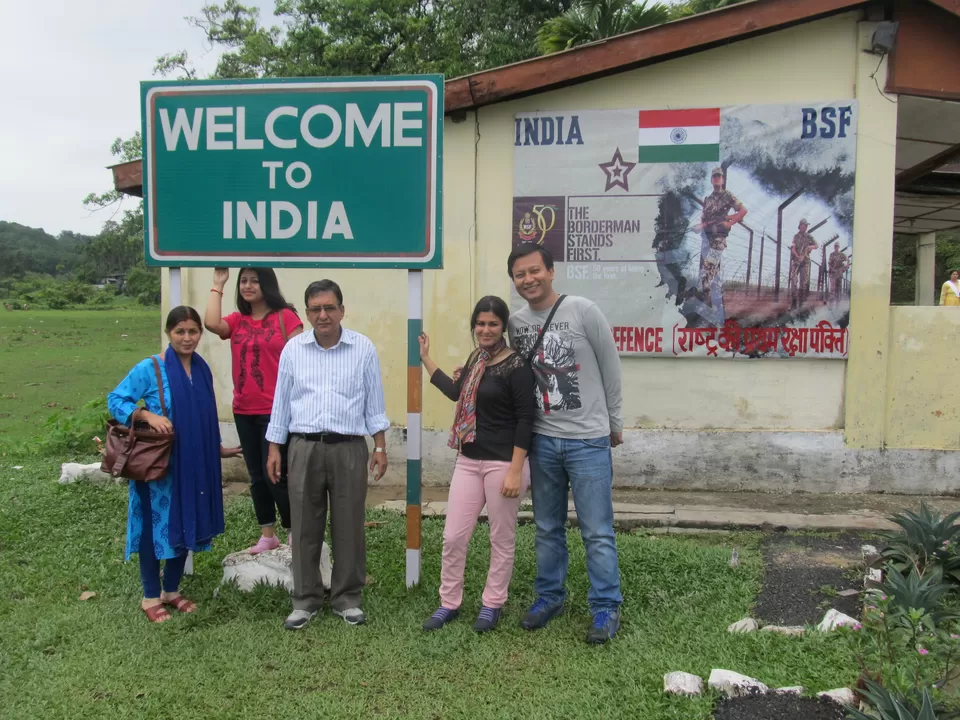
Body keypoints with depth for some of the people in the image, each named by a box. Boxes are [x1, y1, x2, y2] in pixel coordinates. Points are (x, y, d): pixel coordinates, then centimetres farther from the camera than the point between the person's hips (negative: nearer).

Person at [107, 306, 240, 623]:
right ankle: (151, 597, 21)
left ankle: (172, 591, 30)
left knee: (185, 526, 13)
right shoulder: (149, 368, -10)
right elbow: (115, 400, -10)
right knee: (155, 527, 4)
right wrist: (147, 415, -24)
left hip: (193, 465, 5)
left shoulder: (202, 370, 5)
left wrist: (218, 449, 19)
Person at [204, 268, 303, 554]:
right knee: (257, 477, 13)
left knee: (275, 475, -4)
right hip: (244, 412, 6)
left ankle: (294, 534, 12)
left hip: (276, 410, -6)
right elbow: (211, 323, -13)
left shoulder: (285, 317, -6)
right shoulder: (236, 321, 8)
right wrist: (218, 284, -4)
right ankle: (267, 535, 25)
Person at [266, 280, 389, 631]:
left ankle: (348, 598, 21)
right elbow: (281, 401, 9)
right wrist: (274, 450, 7)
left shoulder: (364, 348, 2)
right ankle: (305, 600, 20)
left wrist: (380, 447, 1)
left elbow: (374, 402, 5)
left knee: (349, 528, 6)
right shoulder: (293, 349, 6)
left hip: (349, 448, -1)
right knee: (304, 528, 7)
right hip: (304, 447, 1)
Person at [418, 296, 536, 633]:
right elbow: (455, 392, 26)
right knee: (453, 536, 8)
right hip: (468, 462, 7)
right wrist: (425, 358, 26)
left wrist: (515, 471, -18)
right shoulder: (475, 359, 9)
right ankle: (449, 603, 25)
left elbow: (525, 420, -14)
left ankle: (493, 604, 27)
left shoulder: (516, 366, -13)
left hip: (503, 464, -7)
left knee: (501, 539, 9)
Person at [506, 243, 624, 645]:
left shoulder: (583, 311, -10)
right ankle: (549, 596, 32)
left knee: (597, 532, 1)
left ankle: (606, 608, 15)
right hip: (542, 439, 4)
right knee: (547, 528, 16)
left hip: (588, 441, -4)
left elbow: (610, 368, -2)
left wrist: (613, 422, 5)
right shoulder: (516, 323, 2)